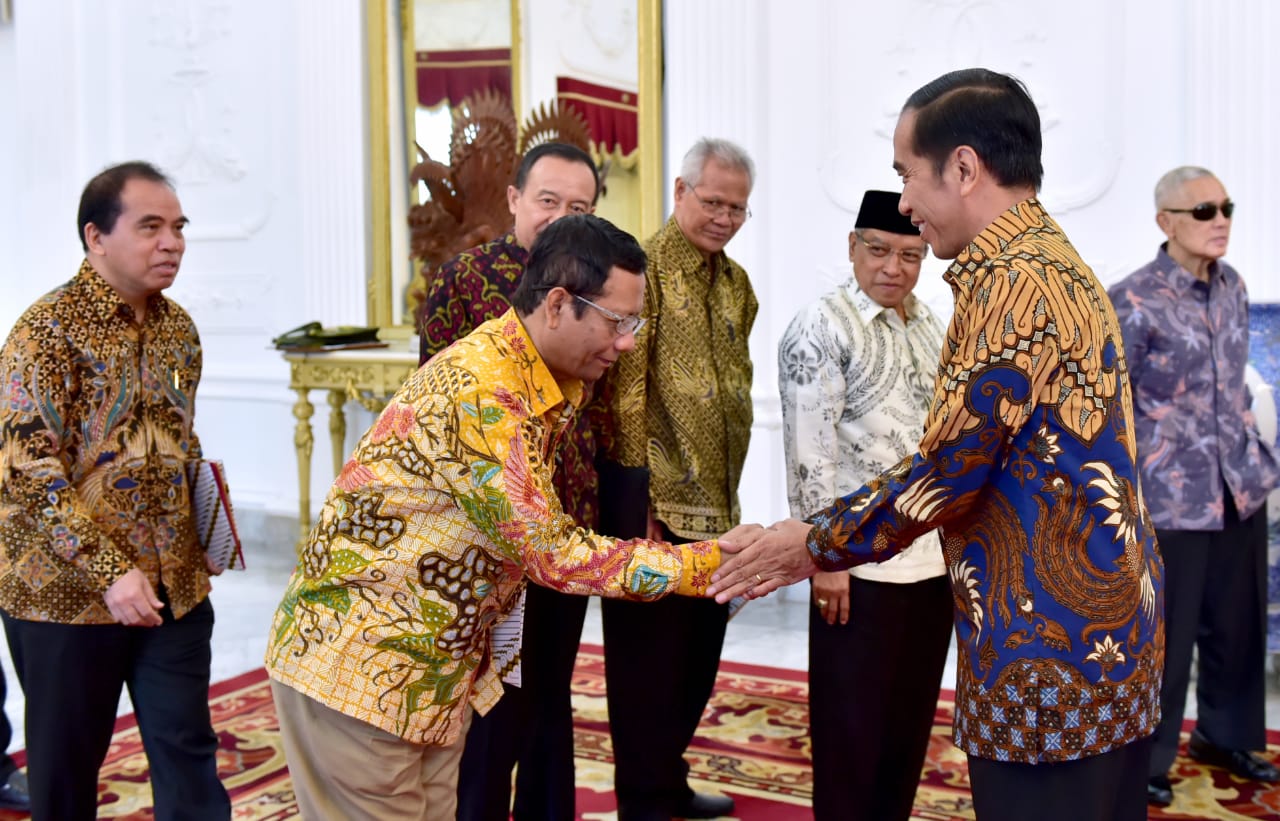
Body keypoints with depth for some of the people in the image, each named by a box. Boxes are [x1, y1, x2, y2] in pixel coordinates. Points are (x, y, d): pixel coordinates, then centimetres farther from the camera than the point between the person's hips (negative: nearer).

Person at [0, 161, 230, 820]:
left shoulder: (178, 328, 8)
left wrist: (199, 540, 13)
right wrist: (107, 571, -23)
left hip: (175, 586, 5)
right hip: (69, 591, -5)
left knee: (188, 753, 8)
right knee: (66, 766, 11)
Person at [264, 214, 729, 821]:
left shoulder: (552, 381, 4)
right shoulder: (479, 392, -26)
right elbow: (550, 553, -25)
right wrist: (709, 565, -22)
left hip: (433, 668, 9)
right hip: (357, 665, -8)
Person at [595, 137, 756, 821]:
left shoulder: (736, 284, 13)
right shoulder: (645, 267, -12)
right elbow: (624, 388, -17)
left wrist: (728, 482, 17)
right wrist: (640, 496, -19)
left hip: (714, 497, 8)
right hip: (653, 497, -8)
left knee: (699, 650, 17)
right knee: (648, 656, 4)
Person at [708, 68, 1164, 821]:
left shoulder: (1010, 282, -18)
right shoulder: (1054, 262, 13)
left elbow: (946, 472, -19)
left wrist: (813, 543, -4)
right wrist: (826, 536, 15)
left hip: (1051, 645, -10)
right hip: (1099, 628, 10)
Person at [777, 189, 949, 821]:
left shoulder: (928, 326, 12)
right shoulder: (821, 327, -10)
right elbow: (810, 453, -15)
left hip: (933, 558, 7)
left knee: (911, 719, 16)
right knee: (852, 726, 5)